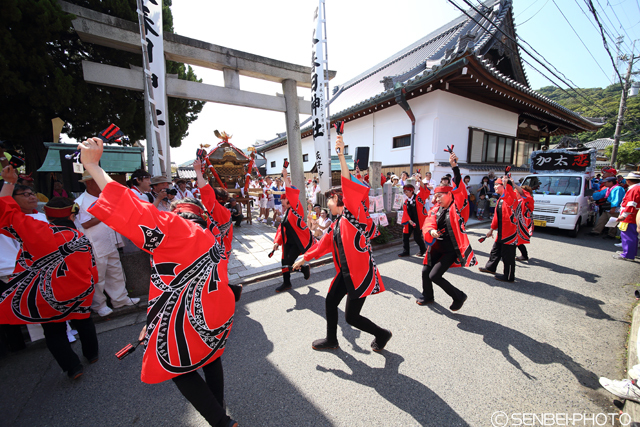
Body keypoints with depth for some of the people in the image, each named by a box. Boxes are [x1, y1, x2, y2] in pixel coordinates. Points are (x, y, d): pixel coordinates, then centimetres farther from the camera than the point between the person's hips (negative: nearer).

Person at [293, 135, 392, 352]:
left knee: (351, 317, 2)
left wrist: (341, 157, -42)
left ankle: (382, 334, 32)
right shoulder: (337, 223, 10)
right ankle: (331, 340, 43)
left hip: (361, 273, -9)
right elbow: (324, 243, 19)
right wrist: (304, 258, 28)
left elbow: (351, 189, -33)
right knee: (330, 302, 18)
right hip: (345, 272, 9)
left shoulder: (353, 214, -15)